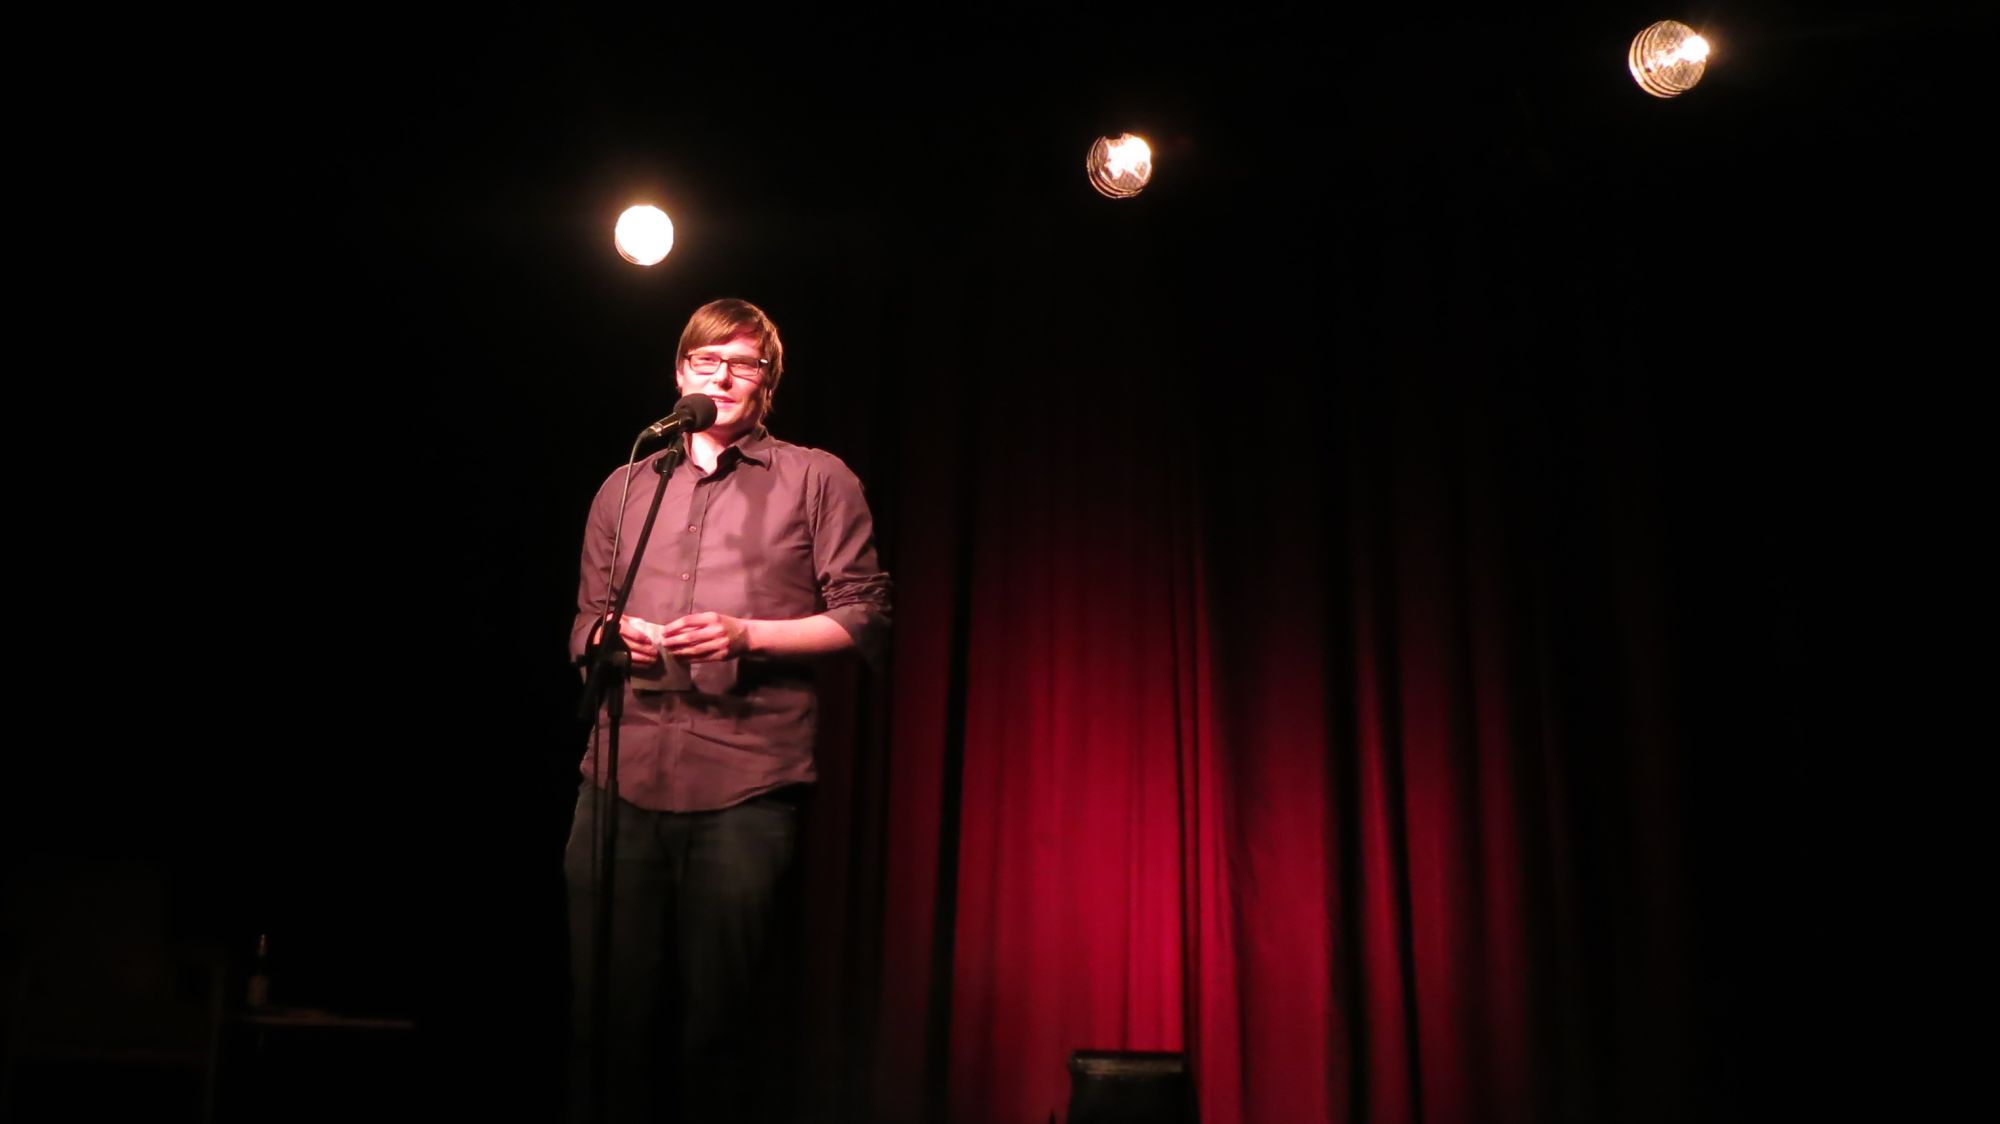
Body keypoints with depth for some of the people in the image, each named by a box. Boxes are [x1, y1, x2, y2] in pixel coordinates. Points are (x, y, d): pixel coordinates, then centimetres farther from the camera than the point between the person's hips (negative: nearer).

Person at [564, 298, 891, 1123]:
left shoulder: (817, 480, 9)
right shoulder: (625, 488, 21)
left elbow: (864, 618, 3)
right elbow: (583, 625, 26)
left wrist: (745, 634, -10)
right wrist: (612, 634, 2)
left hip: (745, 788, -3)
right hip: (619, 781, 4)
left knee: (717, 1025, 2)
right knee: (608, 1016, 5)